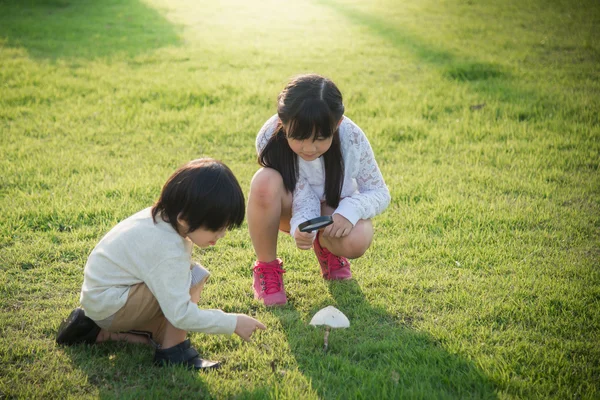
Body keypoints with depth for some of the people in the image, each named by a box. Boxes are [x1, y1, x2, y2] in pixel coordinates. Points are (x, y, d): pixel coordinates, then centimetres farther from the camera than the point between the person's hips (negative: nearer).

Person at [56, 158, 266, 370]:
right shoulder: (167, 250, -30)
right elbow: (181, 315, -30)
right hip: (109, 305, -10)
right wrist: (233, 323, -23)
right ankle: (172, 352, -12)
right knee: (195, 277, -23)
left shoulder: (164, 216, -3)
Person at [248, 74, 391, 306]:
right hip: (293, 208, 0)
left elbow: (379, 193, -17)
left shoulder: (352, 139, -28)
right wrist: (302, 226, -47)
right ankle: (266, 267, -12)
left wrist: (350, 210, -38)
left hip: (333, 209, 0)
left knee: (356, 242, -35)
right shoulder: (270, 138, -29)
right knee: (265, 182, -36)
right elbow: (303, 196, -26)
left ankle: (326, 247, 7)